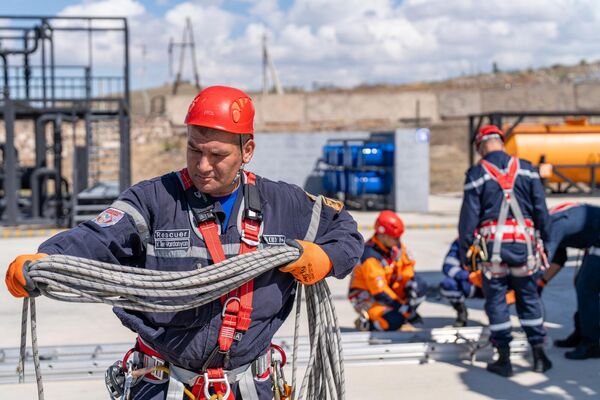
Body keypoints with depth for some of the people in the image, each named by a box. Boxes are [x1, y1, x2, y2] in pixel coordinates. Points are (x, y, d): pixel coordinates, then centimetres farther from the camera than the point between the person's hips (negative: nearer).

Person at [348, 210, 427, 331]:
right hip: (366, 295, -8)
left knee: (420, 285, -7)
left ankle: (407, 315, 4)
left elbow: (408, 267, 1)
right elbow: (379, 291, -30)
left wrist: (411, 287, -18)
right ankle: (366, 321, -3)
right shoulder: (370, 257, -30)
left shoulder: (396, 245, -7)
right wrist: (403, 307, -26)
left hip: (388, 287, 8)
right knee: (393, 321, -29)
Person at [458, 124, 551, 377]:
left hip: (493, 245, -2)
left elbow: (468, 216, -4)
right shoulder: (526, 169, 5)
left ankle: (504, 359, 8)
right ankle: (539, 355, 15)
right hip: (523, 242, 2)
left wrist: (464, 251, 3)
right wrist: (545, 239, 16)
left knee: (496, 300, 6)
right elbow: (541, 209, 7)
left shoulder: (477, 174, -3)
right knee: (529, 297, 13)